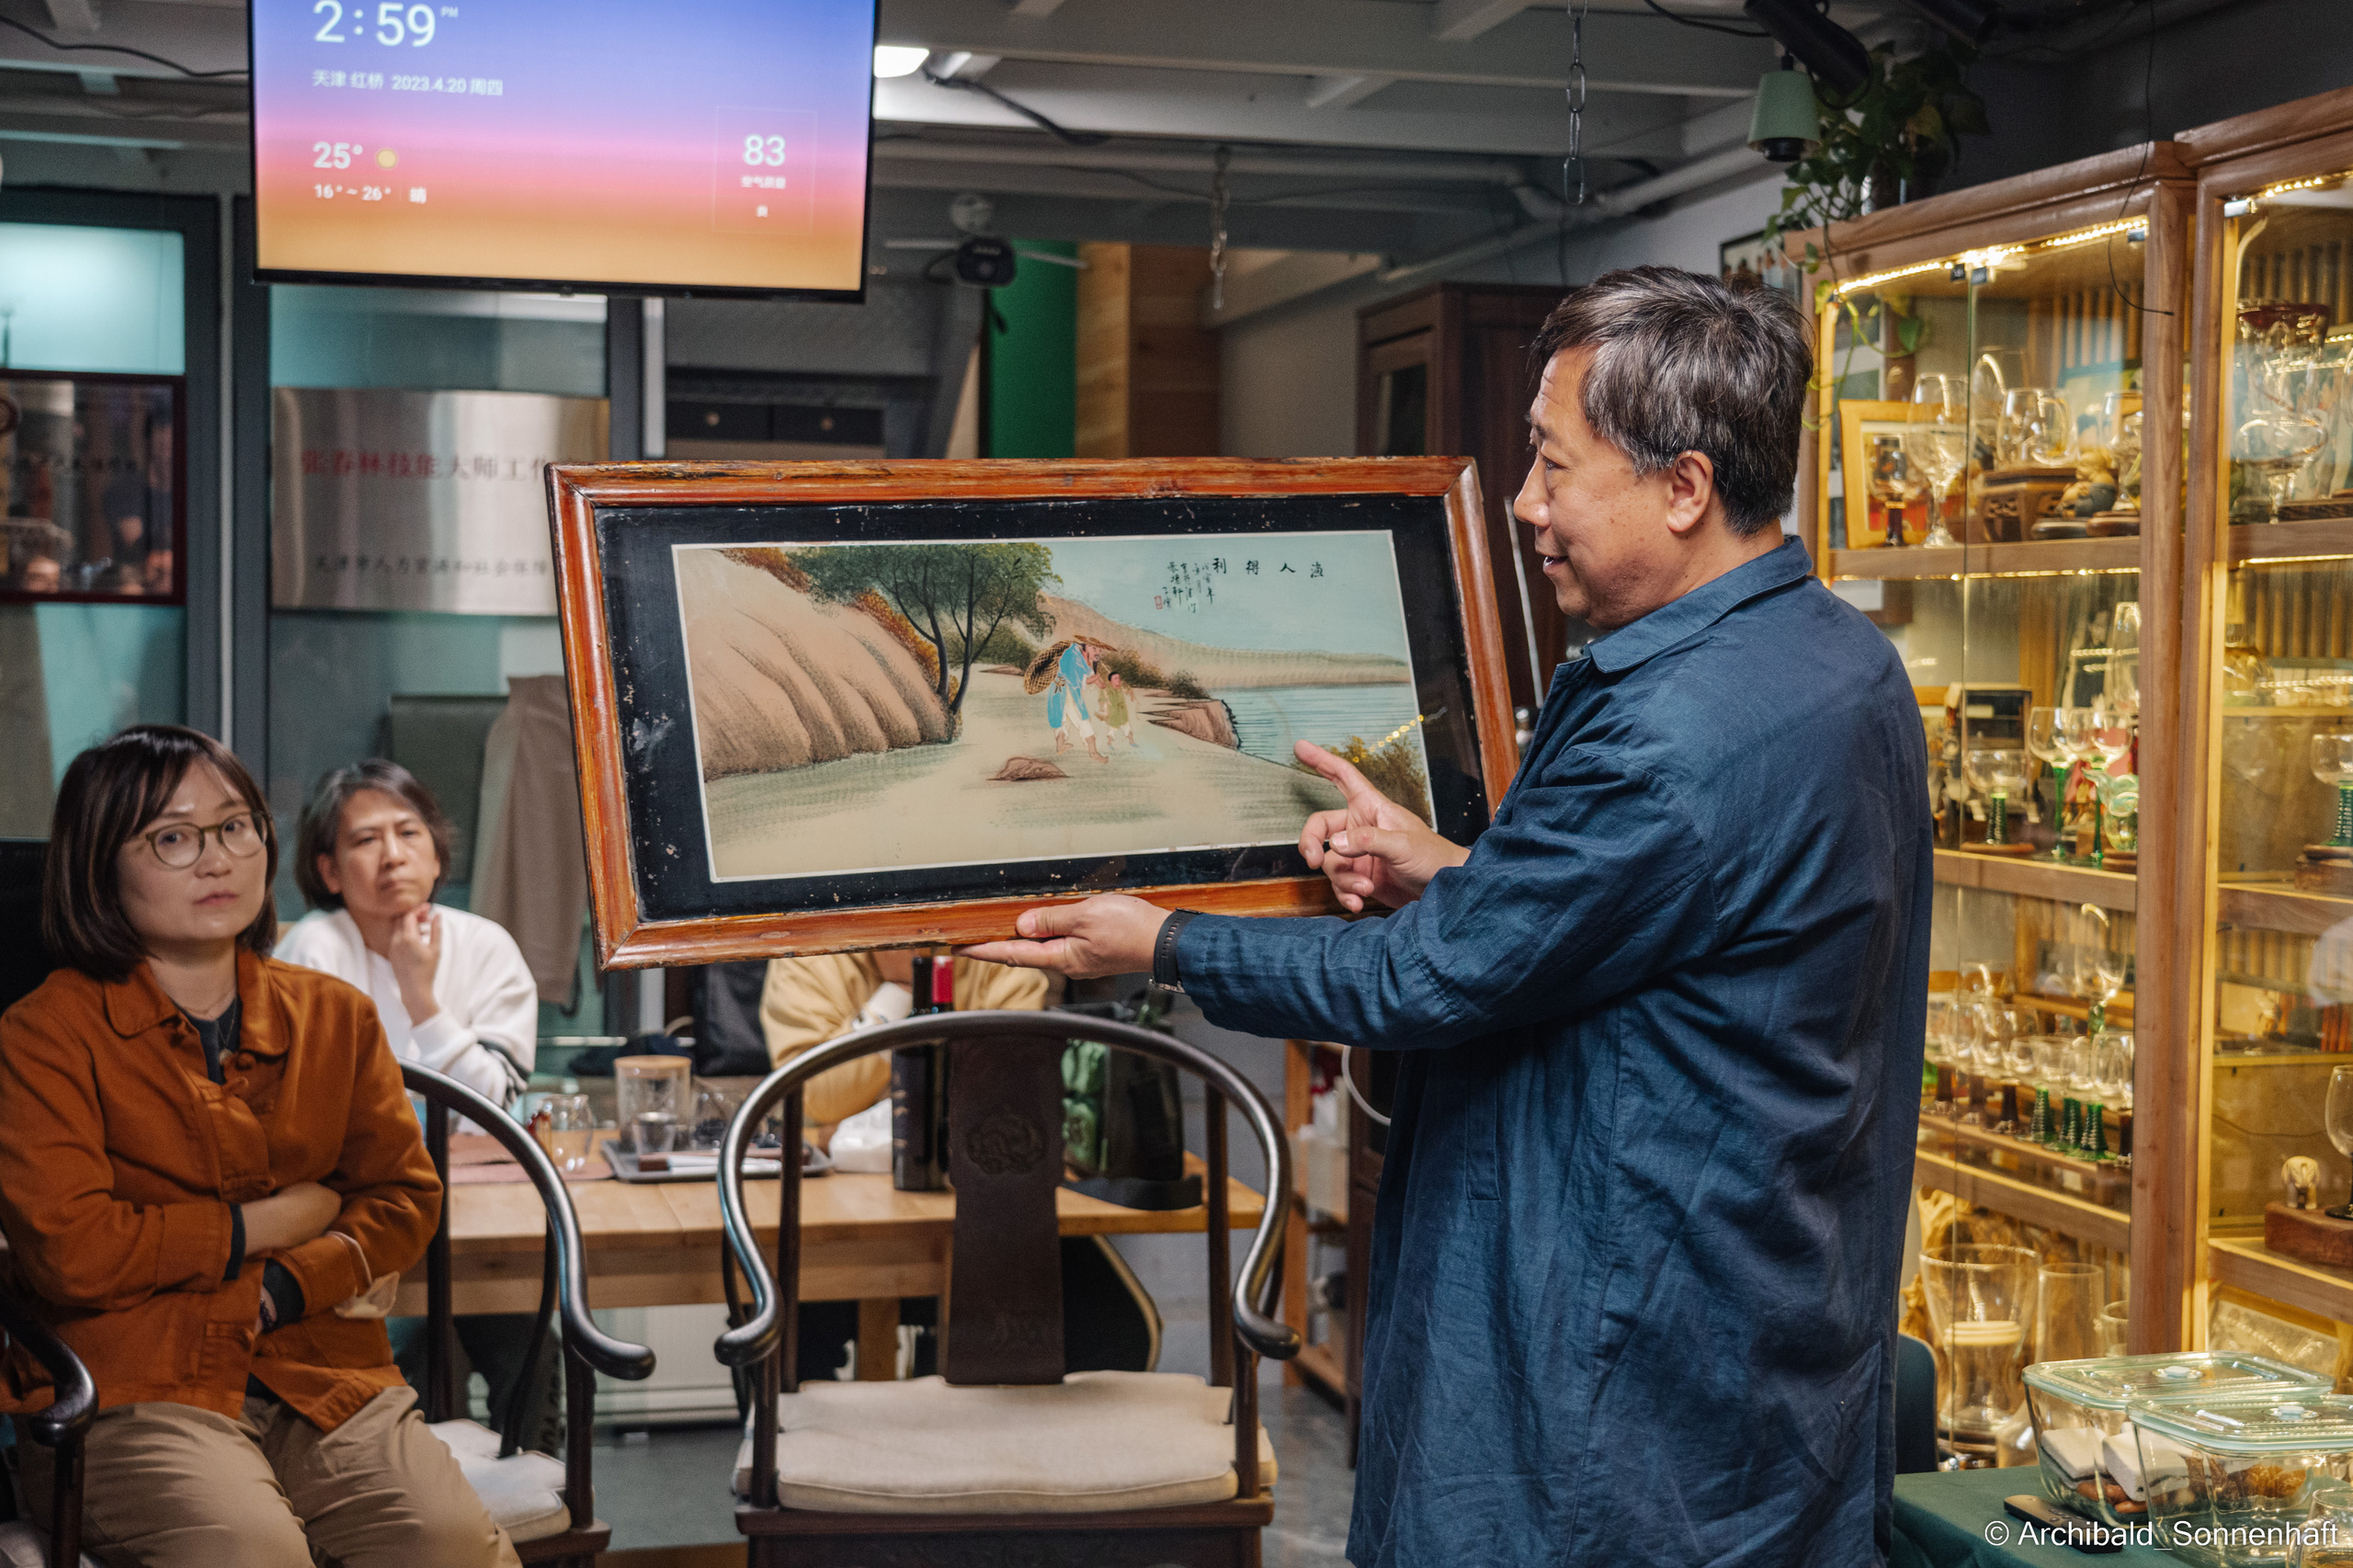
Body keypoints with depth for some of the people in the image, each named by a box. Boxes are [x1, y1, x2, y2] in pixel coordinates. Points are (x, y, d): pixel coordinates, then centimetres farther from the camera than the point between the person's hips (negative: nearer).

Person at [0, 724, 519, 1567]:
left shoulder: (335, 1015, 17)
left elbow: (405, 1197, 13)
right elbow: (68, 1250, -9)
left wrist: (284, 1291, -6)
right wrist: (267, 1224, -1)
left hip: (325, 1375, 4)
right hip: (127, 1394, -3)